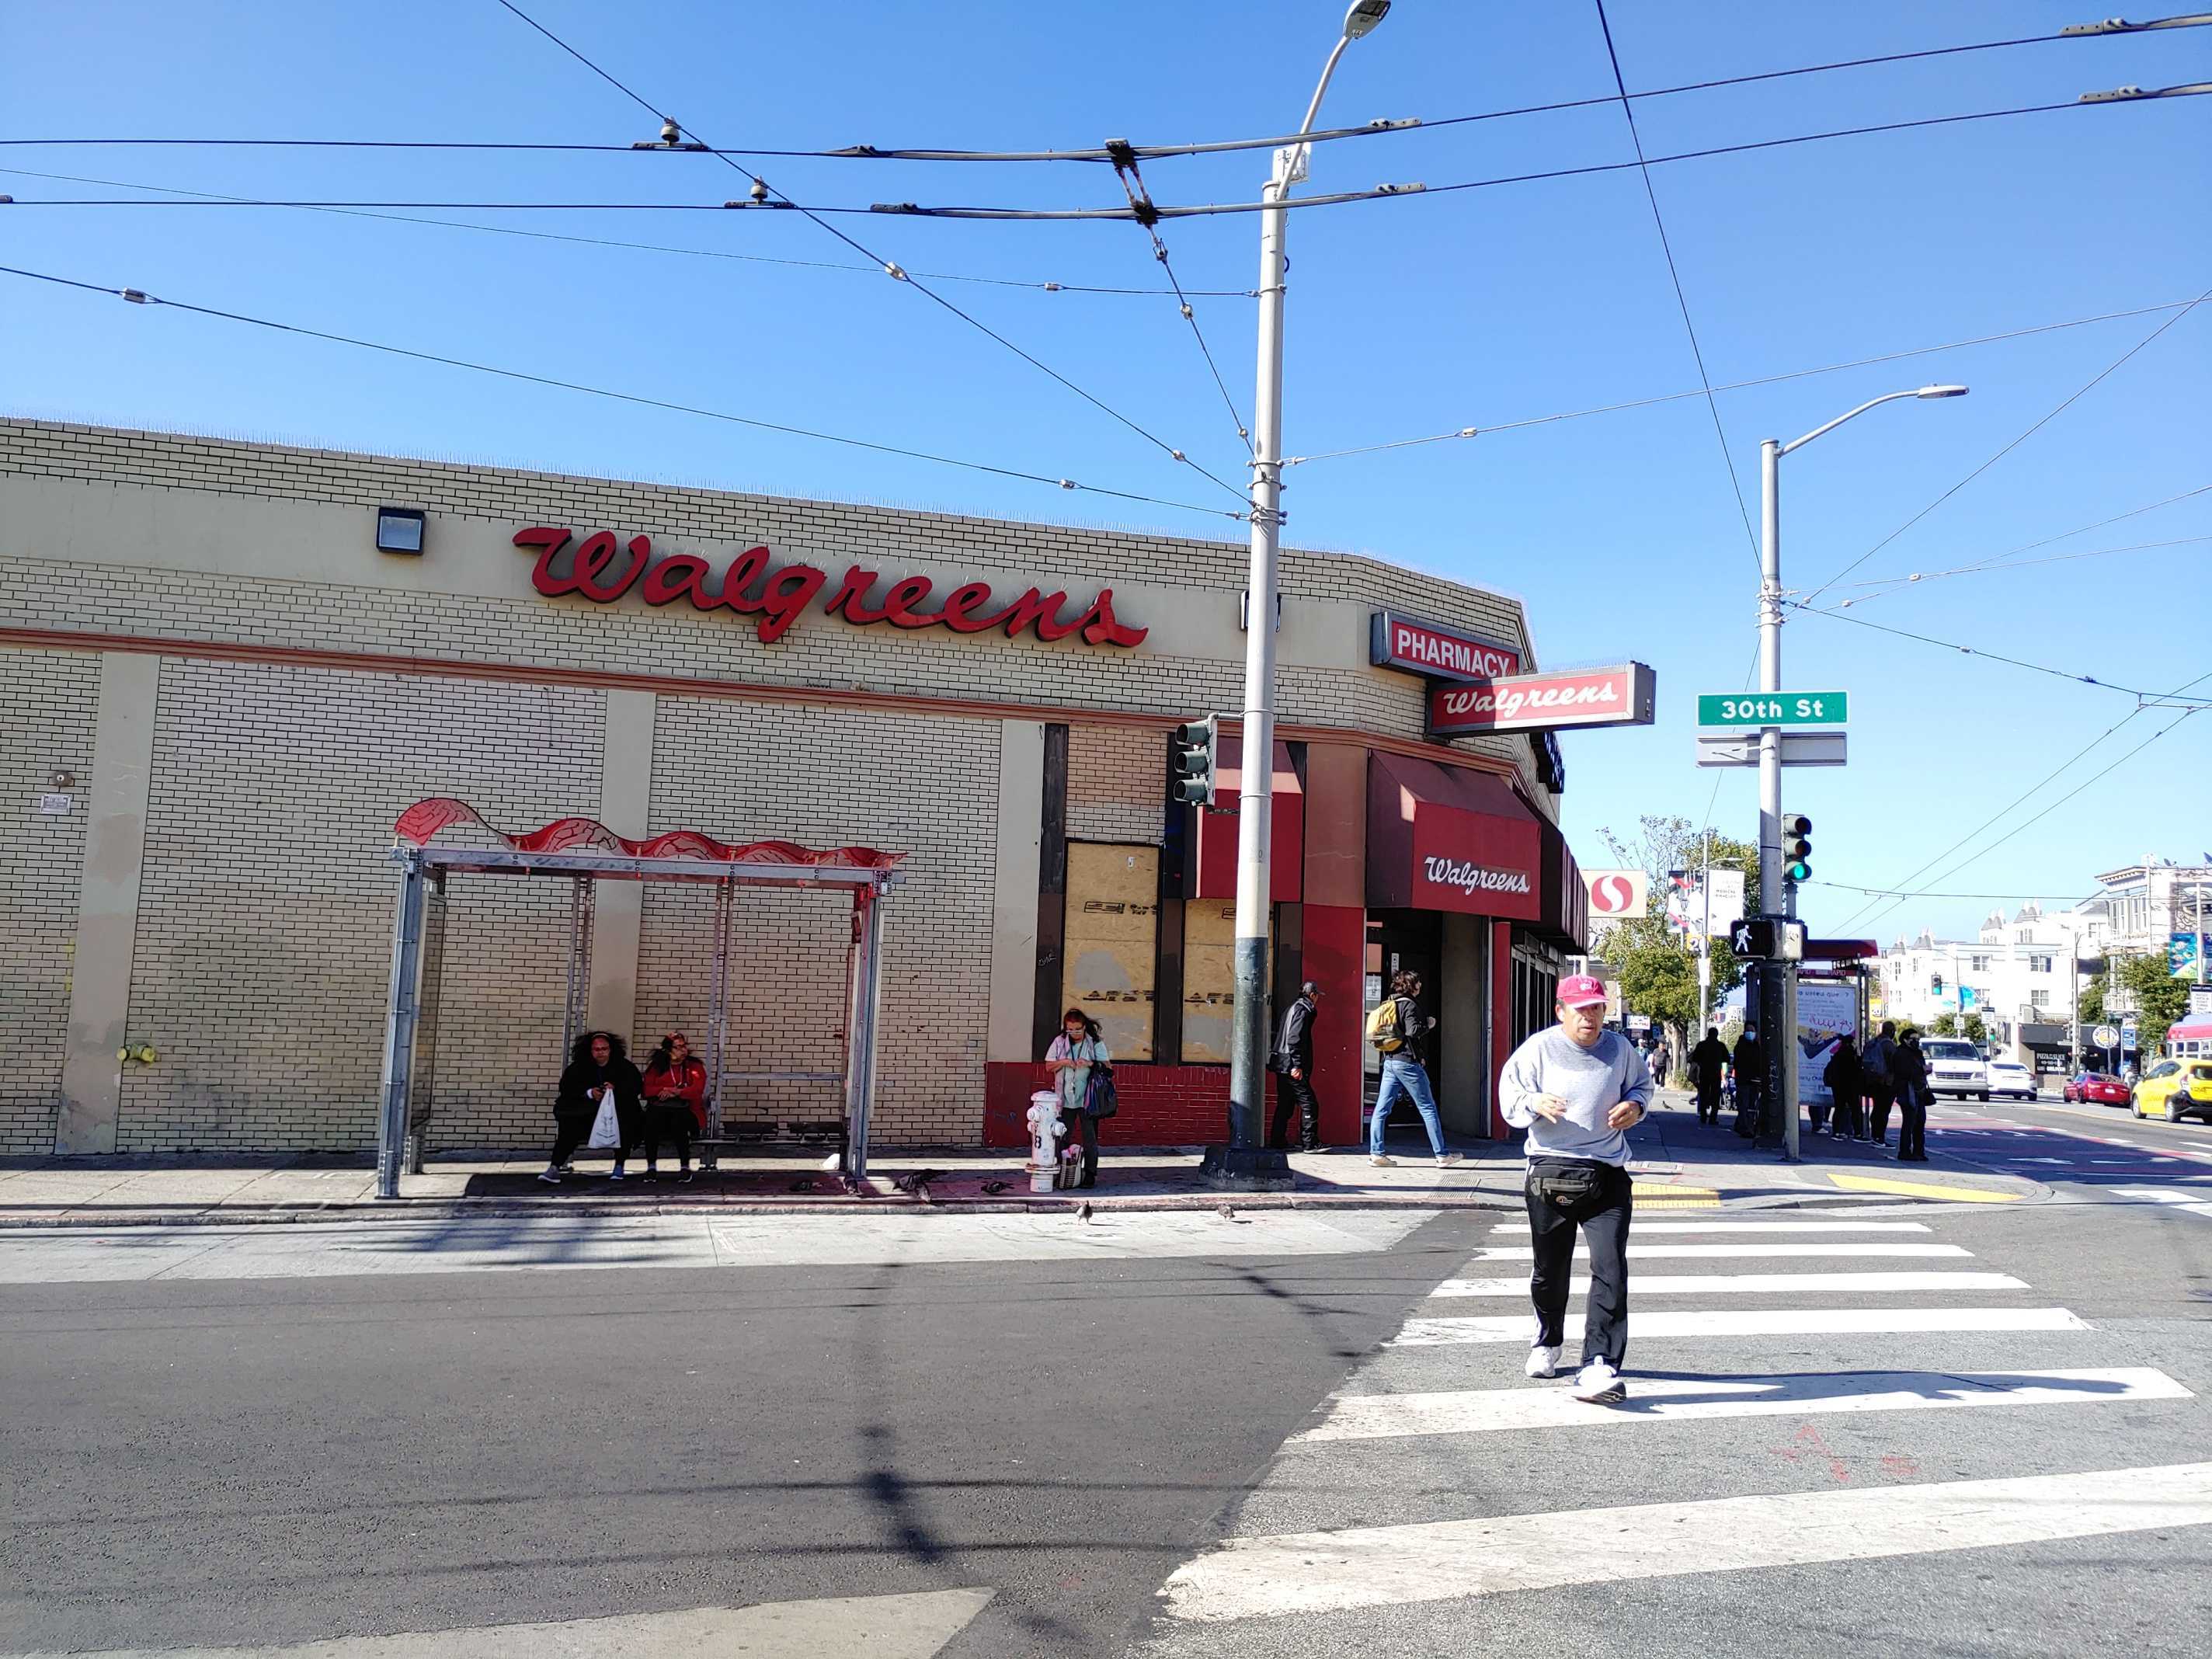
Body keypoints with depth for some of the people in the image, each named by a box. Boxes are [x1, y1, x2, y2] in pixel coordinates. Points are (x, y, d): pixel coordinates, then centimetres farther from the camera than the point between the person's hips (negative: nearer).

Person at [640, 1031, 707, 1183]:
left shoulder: (695, 1066, 13)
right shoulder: (656, 1067, 17)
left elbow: (697, 1090, -4)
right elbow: (647, 1090, 4)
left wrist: (676, 1092, -15)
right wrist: (664, 1090, -12)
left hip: (687, 1110, -1)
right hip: (660, 1108, 1)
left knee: (678, 1120, -35)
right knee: (652, 1117, -32)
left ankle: (686, 1167, -22)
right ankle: (651, 1167, -22)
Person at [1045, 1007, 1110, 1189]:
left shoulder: (1096, 1043, -1)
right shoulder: (1059, 1042, 4)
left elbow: (1107, 1065, -2)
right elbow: (1048, 1066, 6)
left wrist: (1090, 1063, -19)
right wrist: (1063, 1062, -13)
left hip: (1087, 1099, -2)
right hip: (1065, 1099, 2)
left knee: (1090, 1138, 0)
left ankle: (1090, 1174, 6)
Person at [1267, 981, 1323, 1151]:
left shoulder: (1291, 1008, 19)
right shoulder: (1302, 1010, -10)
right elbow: (1295, 1039, -20)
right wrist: (1297, 1065, -23)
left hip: (1283, 1066, 10)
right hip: (1291, 1066, -10)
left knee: (1285, 1105, 14)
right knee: (1309, 1104, -6)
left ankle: (1277, 1141, 16)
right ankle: (1309, 1143, -6)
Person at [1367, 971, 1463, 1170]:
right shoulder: (1409, 1005, -11)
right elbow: (1413, 1031, -24)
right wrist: (1429, 1025, -5)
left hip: (1389, 1062, 8)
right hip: (1407, 1062, -8)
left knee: (1382, 1108, 4)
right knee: (1428, 1108, 1)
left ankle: (1376, 1153, 1)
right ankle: (1442, 1155, 5)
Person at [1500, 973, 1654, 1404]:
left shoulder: (1620, 1049, 6)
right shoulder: (1538, 1048, -1)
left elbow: (1642, 1084, 23)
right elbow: (1509, 1096, 1)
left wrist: (1635, 1105, 1)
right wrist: (1535, 1103, -20)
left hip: (1607, 1176, 1)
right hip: (1550, 1173, -1)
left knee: (1610, 1268, -13)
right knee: (1550, 1268, 12)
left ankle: (1599, 1367, -12)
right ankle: (1547, 1341, 40)